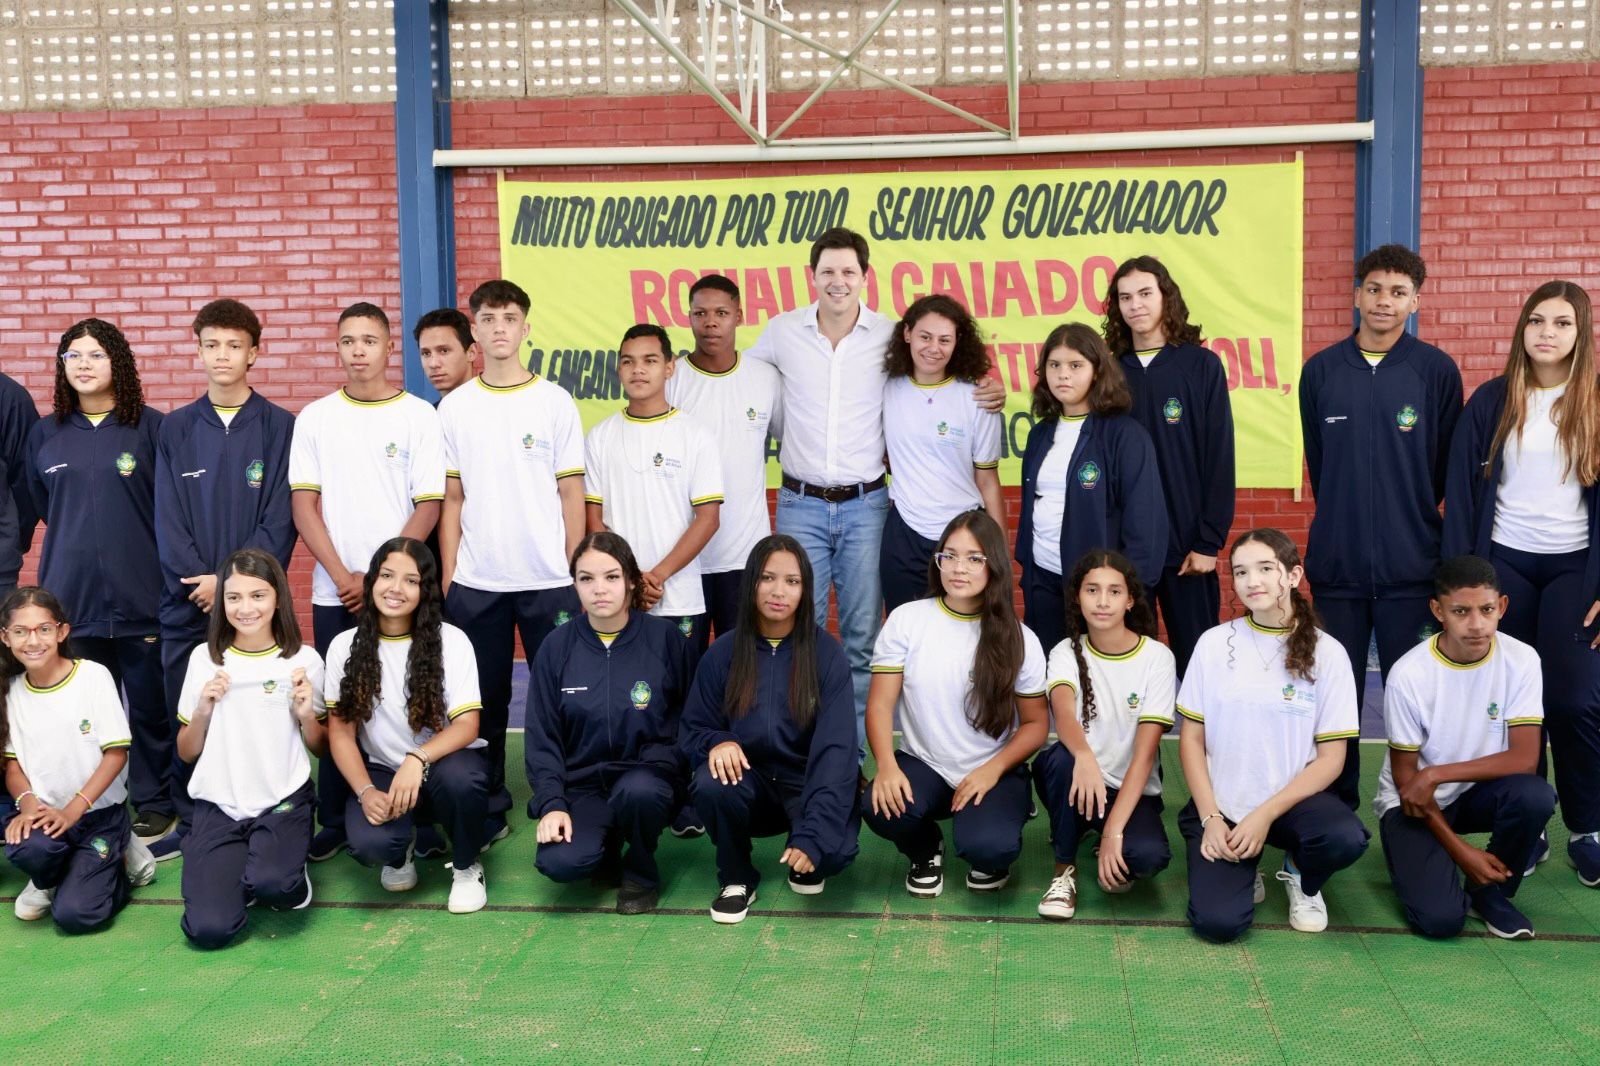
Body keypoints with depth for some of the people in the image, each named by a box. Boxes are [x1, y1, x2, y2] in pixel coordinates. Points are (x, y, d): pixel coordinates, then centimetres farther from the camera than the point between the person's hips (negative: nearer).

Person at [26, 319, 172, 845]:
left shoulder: (151, 427, -3)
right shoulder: (44, 433, 8)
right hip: (71, 595, 3)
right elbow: (42, 507, 19)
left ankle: (154, 802, 17)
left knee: (149, 704, 4)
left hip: (140, 594, -3)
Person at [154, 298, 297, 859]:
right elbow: (168, 519, 3)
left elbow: (279, 521, -5)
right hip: (186, 601, 2)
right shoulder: (175, 429, 9)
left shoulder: (280, 427, 1)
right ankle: (190, 821, 18)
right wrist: (200, 582, -9)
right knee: (187, 715, 6)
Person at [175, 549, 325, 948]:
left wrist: (306, 715, -13)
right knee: (208, 929, -17)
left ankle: (292, 879, 4)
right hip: (218, 806, 2)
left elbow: (321, 749, 7)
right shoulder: (204, 658, 2)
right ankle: (240, 874, 15)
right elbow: (186, 753, 8)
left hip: (283, 801, -1)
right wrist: (203, 709, -10)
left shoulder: (303, 659, -2)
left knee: (271, 885, -32)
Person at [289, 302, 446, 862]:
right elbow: (303, 504, 4)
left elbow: (428, 507, -3)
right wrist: (343, 577, -6)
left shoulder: (419, 416, 0)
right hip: (335, 592, 2)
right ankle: (335, 820, 16)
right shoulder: (316, 417, 7)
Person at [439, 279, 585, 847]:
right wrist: (447, 577, 2)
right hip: (475, 582, 2)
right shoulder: (455, 407, 6)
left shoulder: (555, 401, 1)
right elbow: (451, 499, 7)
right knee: (484, 701, 9)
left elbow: (571, 493, 2)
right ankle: (489, 811, 21)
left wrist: (576, 573, -2)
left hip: (549, 580, -1)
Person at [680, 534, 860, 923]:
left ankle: (804, 857, 8)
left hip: (807, 783, -2)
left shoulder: (826, 653, -11)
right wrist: (717, 742, -23)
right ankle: (736, 878, -3)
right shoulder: (724, 652, -3)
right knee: (711, 784, -32)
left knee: (834, 850, -32)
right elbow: (692, 730, 4)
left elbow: (835, 749, -18)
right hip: (750, 781, 2)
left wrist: (812, 836, -29)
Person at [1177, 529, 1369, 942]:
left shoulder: (1326, 653, -5)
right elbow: (1191, 739, 1)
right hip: (1222, 803, 0)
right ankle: (1241, 873, 15)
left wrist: (1265, 816, -15)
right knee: (1218, 921, -22)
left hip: (1292, 800, 1)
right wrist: (1211, 819, -10)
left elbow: (1330, 759, -5)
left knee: (1346, 838, -33)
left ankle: (1301, 875, 4)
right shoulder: (1214, 643, -3)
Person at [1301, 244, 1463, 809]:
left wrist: (1414, 518, 9)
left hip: (1411, 565, -2)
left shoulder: (1437, 370, 0)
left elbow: (1447, 465, 6)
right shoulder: (1321, 370, 5)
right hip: (1337, 561, 2)